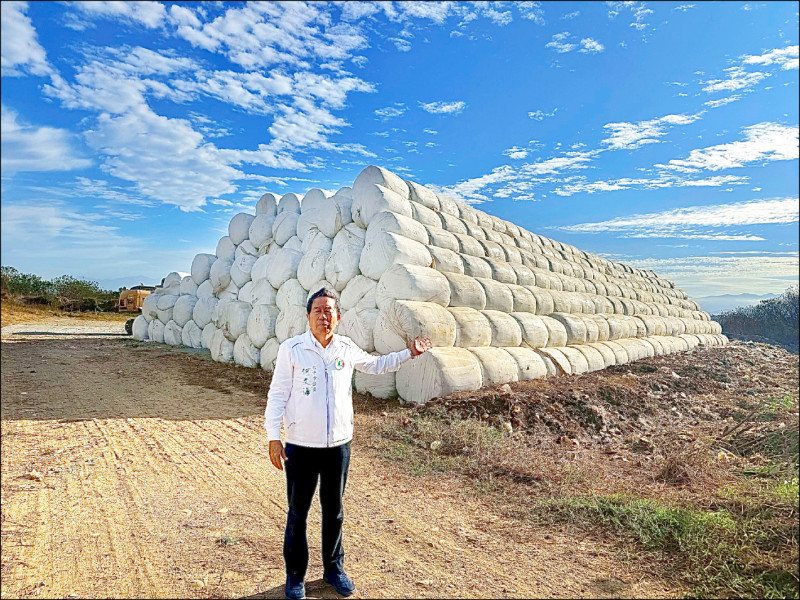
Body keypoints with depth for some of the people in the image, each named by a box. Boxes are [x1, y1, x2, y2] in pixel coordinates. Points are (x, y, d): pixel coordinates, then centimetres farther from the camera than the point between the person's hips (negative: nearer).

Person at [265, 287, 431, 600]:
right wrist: (273, 437, -9)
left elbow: (375, 365, 19)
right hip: (300, 446, -2)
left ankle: (334, 568, 38)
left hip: (338, 445, 3)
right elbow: (277, 395, -6)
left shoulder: (347, 348, 1)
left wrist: (408, 353, 14)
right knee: (297, 514, 11)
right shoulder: (291, 349, -9)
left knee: (334, 511, 17)